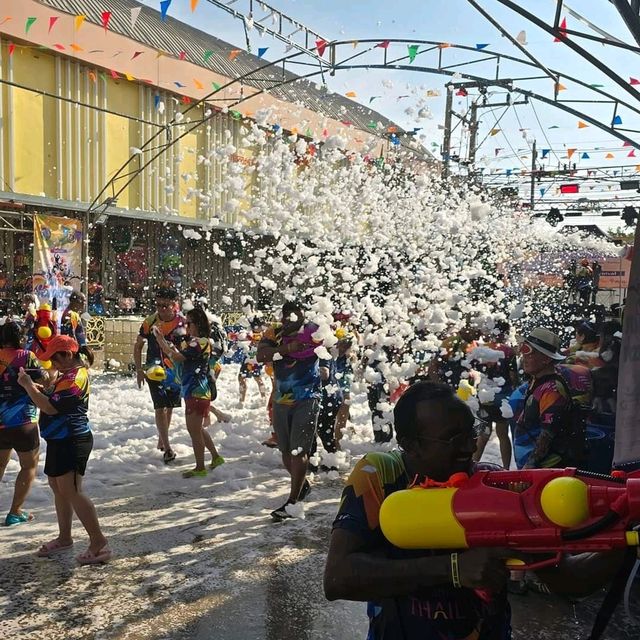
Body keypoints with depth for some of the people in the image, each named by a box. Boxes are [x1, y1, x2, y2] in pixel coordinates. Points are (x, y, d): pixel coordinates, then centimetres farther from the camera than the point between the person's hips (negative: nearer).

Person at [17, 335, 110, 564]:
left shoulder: (75, 378, -20)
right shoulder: (69, 373, 14)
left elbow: (50, 407, -23)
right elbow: (52, 398, 20)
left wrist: (28, 386, -15)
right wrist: (33, 385, 7)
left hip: (71, 441, -11)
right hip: (60, 440, 11)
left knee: (71, 490, -11)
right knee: (58, 487, 17)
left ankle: (98, 541, -8)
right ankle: (64, 538, 30)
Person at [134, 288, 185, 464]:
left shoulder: (183, 322, -5)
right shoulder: (150, 322, -8)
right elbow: (138, 347, 1)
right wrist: (139, 370, -5)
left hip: (175, 371, 3)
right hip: (155, 370, -3)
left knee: (169, 407, 14)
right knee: (160, 408, -10)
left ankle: (161, 441, 32)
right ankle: (167, 449, -9)